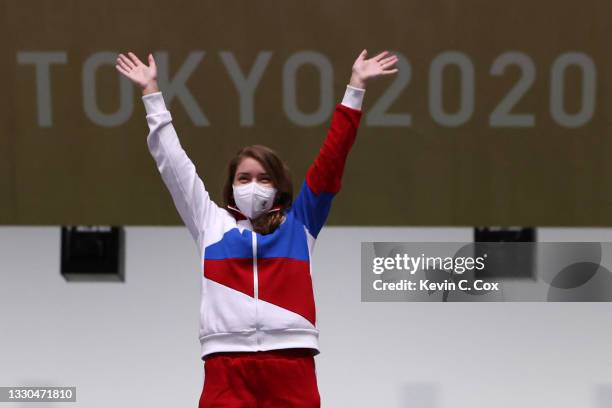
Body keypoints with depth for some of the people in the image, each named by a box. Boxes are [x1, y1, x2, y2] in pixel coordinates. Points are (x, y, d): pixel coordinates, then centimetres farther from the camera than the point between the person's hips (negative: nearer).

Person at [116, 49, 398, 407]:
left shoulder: (299, 223, 17)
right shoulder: (212, 222, 19)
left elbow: (332, 159, 13)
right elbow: (172, 162, 20)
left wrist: (355, 89, 10)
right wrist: (152, 93, 21)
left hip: (291, 366, 0)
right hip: (226, 366, 0)